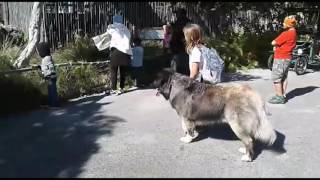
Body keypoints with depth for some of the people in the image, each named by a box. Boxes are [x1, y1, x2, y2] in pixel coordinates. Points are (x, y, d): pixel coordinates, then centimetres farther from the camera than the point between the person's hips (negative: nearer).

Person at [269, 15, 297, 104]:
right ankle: (282, 95, 19)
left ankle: (279, 97, -4)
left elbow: (273, 42, -18)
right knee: (284, 77, 13)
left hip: (281, 59, -10)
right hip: (287, 58, 10)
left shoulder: (287, 34, -21)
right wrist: (277, 46, 0)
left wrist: (275, 44, 4)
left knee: (276, 78, -5)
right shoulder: (293, 33, 11)